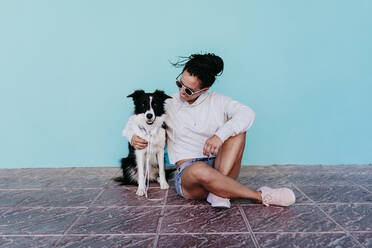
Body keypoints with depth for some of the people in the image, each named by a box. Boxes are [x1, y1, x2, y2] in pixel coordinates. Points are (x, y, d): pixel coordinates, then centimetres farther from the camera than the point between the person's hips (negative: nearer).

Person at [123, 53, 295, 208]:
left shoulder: (216, 102, 7)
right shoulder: (168, 105, 7)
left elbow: (247, 113, -11)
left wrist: (220, 135, -27)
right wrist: (133, 137, -9)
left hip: (219, 166, 2)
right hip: (187, 174, -2)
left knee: (237, 130, -20)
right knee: (199, 169, -39)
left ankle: (219, 192, -29)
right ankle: (261, 196, -21)